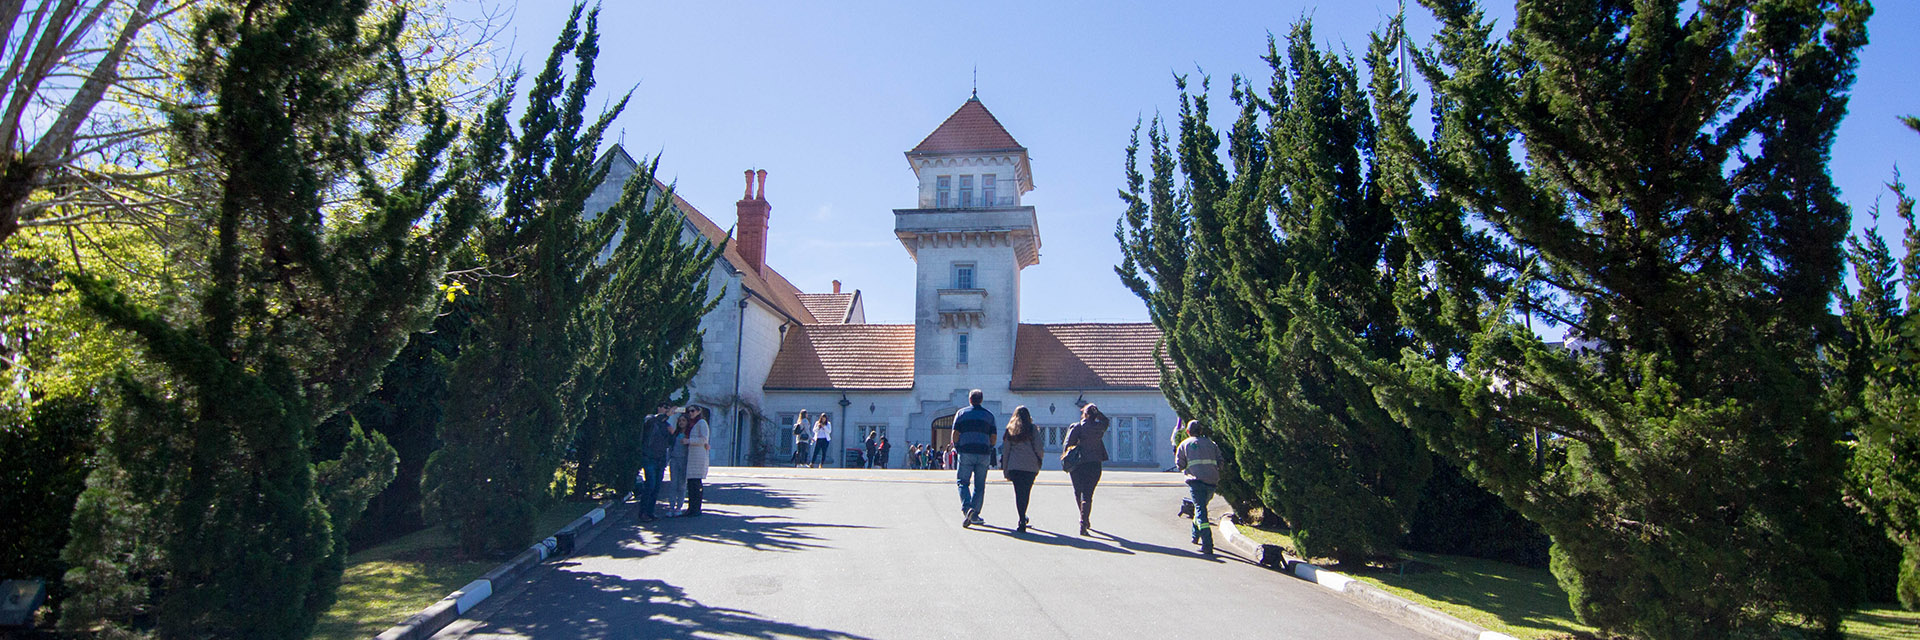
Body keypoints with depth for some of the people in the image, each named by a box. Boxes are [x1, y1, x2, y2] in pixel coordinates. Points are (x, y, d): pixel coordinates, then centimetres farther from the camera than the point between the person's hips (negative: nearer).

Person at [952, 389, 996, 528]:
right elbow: (993, 438, 6)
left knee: (962, 482, 5)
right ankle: (974, 515, 8)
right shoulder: (989, 415, 11)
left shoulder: (961, 413, 5)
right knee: (979, 486, 9)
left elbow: (955, 434, -3)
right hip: (983, 454, 2)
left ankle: (967, 509, -17)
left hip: (965, 453, -2)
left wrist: (956, 449, 10)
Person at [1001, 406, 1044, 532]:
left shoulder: (1010, 430, 8)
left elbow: (1006, 450, 8)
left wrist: (1005, 471, 12)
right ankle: (1023, 519, 15)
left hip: (1014, 466, 1)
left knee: (1019, 493, 3)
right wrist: (1039, 465, 10)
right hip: (1030, 466, -1)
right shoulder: (1032, 429, 2)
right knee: (1026, 493, 11)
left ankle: (1022, 520, -4)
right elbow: (1038, 448, -3)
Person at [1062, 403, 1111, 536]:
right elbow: (1105, 420, 24)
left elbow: (1067, 444, -10)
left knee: (1078, 492, 17)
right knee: (1087, 494, 1)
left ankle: (1086, 520, 30)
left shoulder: (1075, 427, -7)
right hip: (1094, 464, 1)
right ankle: (1083, 523, -9)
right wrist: (1096, 411, 11)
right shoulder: (1099, 427, 0)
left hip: (1077, 464, 0)